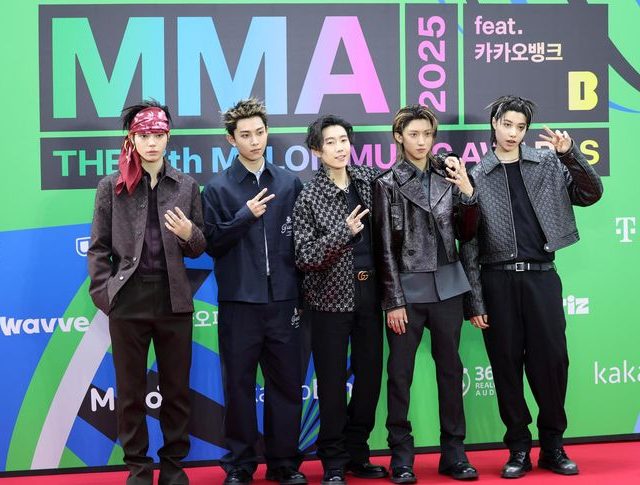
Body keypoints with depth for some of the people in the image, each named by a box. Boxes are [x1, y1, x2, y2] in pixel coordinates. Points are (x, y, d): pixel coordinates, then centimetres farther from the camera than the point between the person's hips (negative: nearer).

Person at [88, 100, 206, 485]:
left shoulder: (187, 186, 6)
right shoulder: (112, 186, 3)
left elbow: (200, 248, 9)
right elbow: (98, 247, 4)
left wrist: (189, 233, -13)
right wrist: (105, 293, -6)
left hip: (174, 300, 1)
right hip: (128, 300, -1)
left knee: (177, 389, 8)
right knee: (131, 391, 8)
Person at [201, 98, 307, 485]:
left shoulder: (290, 183, 6)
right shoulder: (219, 188, 1)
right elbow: (213, 243, -3)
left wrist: (301, 292, 3)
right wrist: (245, 216, -15)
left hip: (284, 301, 2)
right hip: (239, 303, -1)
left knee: (287, 384, 7)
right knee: (239, 386, 6)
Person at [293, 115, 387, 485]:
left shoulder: (369, 179, 4)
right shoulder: (310, 199, -8)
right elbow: (305, 257, -12)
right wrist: (343, 232, -22)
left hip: (370, 292, 4)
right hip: (331, 297, -4)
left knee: (370, 375, 10)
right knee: (333, 382, 3)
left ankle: (357, 454, 25)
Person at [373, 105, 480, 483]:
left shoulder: (449, 176, 5)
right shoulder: (388, 184, -2)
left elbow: (466, 234, 7)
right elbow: (385, 247, -3)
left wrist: (467, 192, -8)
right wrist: (393, 300, -6)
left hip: (447, 286, 3)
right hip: (407, 288, -2)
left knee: (450, 367, 8)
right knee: (400, 373, 1)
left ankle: (453, 452, 18)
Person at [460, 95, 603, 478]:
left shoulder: (549, 164, 8)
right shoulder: (477, 177, 4)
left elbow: (591, 194, 0)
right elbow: (469, 243, 3)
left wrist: (570, 154, -14)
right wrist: (475, 300, -2)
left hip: (541, 276, 1)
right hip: (498, 280, -1)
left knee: (552, 360, 0)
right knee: (507, 365, 3)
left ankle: (553, 446, 15)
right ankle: (519, 449, 14)